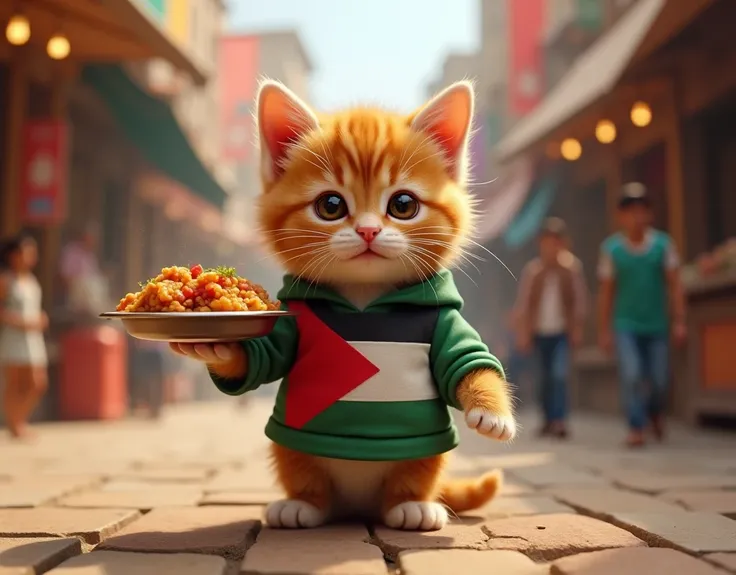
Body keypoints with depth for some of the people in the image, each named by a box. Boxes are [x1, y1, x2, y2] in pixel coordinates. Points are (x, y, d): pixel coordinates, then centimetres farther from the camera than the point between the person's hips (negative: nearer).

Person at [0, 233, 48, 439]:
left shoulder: (32, 280, 13)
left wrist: (41, 319, 5)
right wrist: (21, 322, -18)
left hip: (33, 338, 7)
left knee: (39, 383, 4)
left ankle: (19, 419, 22)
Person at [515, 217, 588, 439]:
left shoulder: (572, 266, -2)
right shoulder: (532, 268, 0)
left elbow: (580, 298, 1)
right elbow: (523, 301, 2)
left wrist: (577, 328, -1)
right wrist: (523, 332, 0)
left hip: (563, 330, -2)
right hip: (540, 331, 2)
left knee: (559, 374, -15)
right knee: (545, 377, 11)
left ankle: (559, 420, -13)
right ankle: (549, 419, 25)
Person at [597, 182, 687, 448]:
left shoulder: (663, 244, -1)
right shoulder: (611, 248, -2)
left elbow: (674, 285, 0)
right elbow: (606, 292, 1)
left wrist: (679, 321, -5)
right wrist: (604, 330, 1)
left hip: (657, 325, 1)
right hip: (626, 326, -1)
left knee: (659, 380, 7)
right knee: (631, 375, -13)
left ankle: (654, 412, 38)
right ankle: (636, 428, -2)